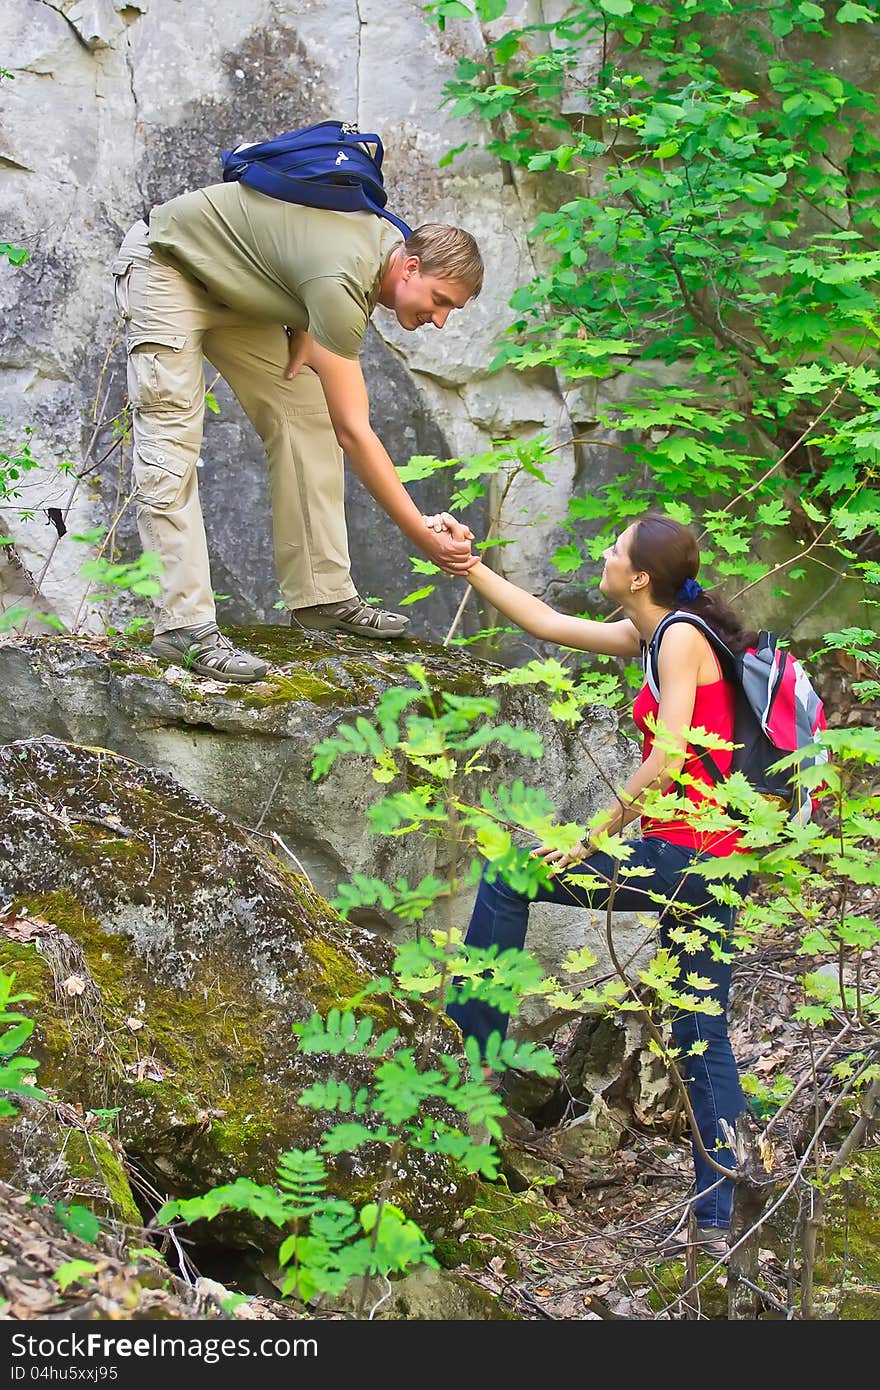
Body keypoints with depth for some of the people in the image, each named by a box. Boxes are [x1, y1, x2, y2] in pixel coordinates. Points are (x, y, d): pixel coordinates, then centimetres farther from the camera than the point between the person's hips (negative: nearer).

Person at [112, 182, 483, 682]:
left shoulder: (386, 239, -8)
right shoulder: (342, 280, -35)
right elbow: (353, 431, -35)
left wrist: (304, 335, -9)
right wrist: (425, 538, -35)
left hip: (234, 282, 10)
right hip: (166, 264, -9)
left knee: (306, 416, 0)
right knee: (172, 442, -19)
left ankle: (323, 595, 3)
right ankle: (186, 625, -23)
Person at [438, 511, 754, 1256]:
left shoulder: (680, 638, -12)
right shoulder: (651, 634, 15)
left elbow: (668, 760, -20)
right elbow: (547, 623, 24)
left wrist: (591, 840, -12)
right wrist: (465, 565, 23)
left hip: (682, 852, -9)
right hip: (723, 865, 9)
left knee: (506, 878, 3)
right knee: (704, 1038, 11)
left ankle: (476, 1052, 11)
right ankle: (715, 1219, 14)